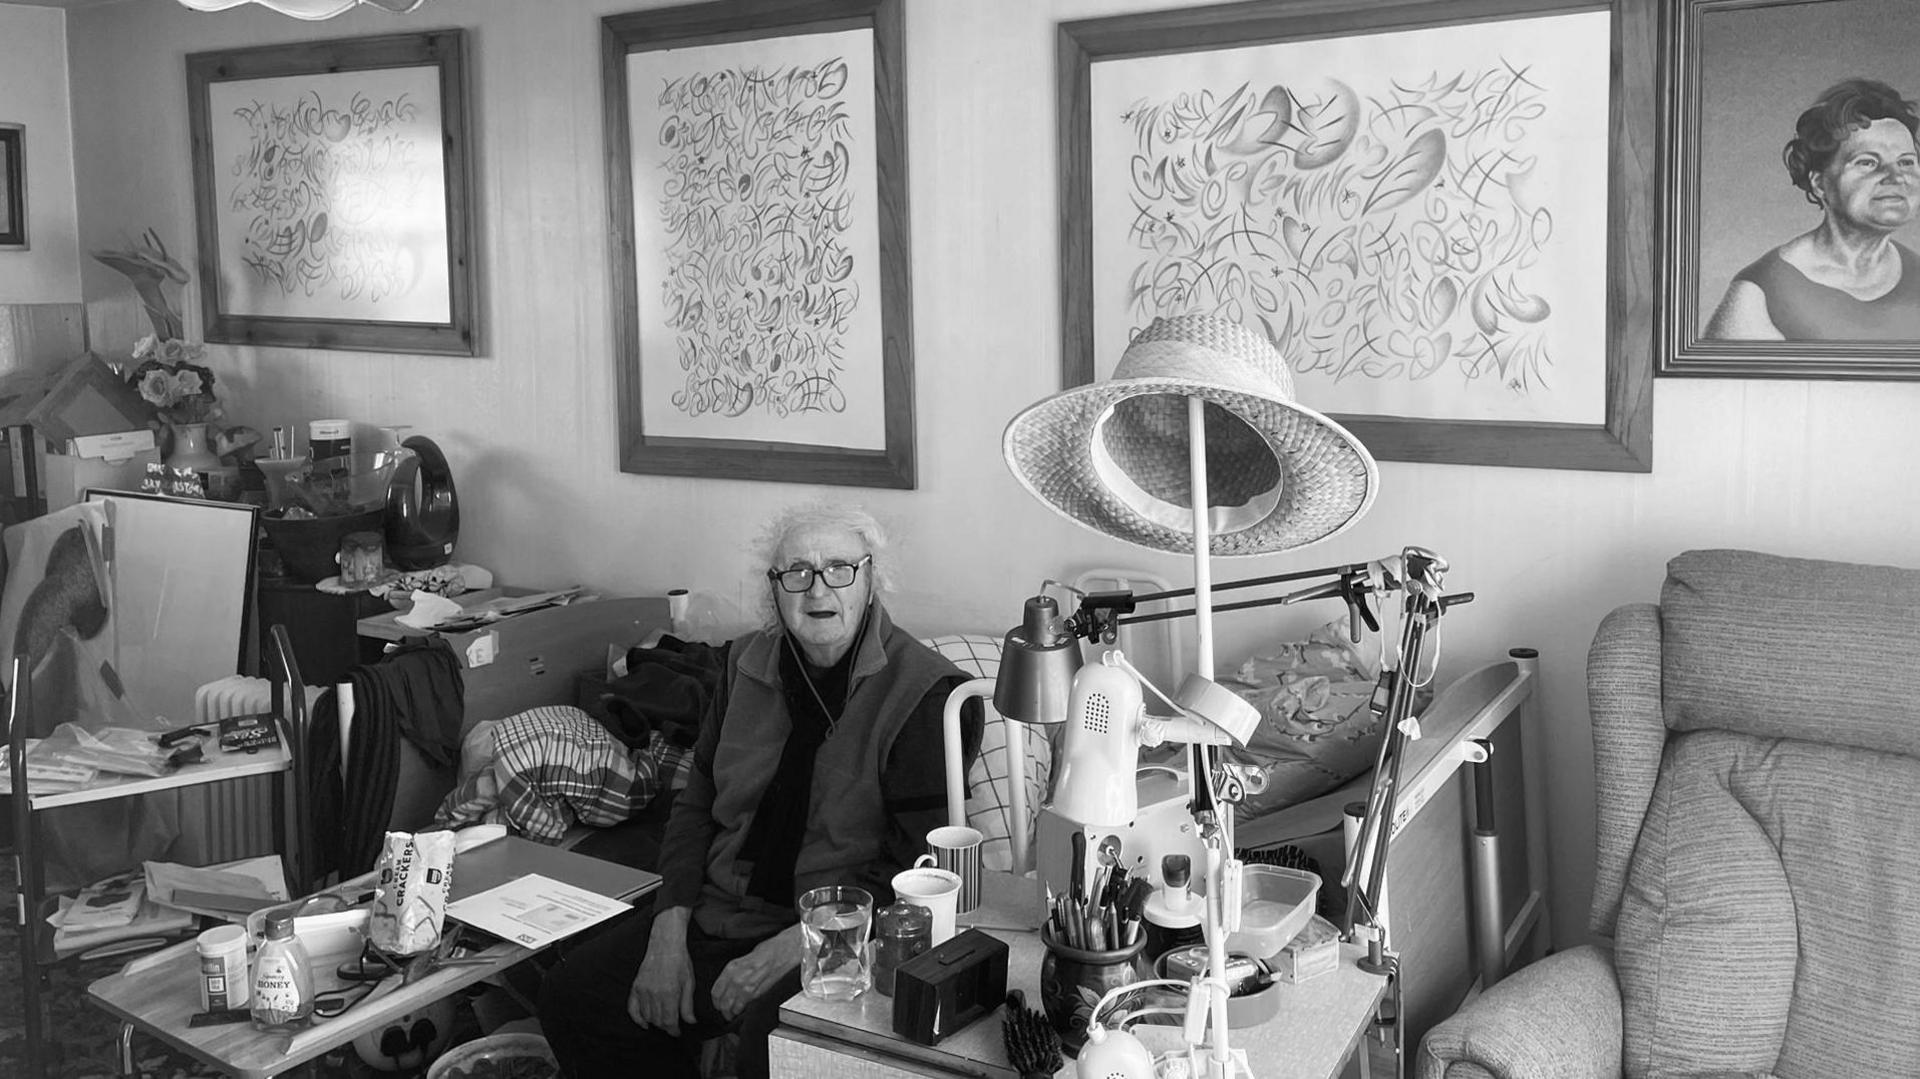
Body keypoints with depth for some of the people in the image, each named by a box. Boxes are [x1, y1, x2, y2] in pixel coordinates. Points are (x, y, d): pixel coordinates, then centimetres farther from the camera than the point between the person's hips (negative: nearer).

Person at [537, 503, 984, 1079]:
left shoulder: (924, 693, -12)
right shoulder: (748, 663, 9)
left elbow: (918, 868, -15)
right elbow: (696, 806, 13)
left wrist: (785, 948, -20)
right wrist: (668, 935, -1)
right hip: (719, 913, 6)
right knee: (569, 996, -3)